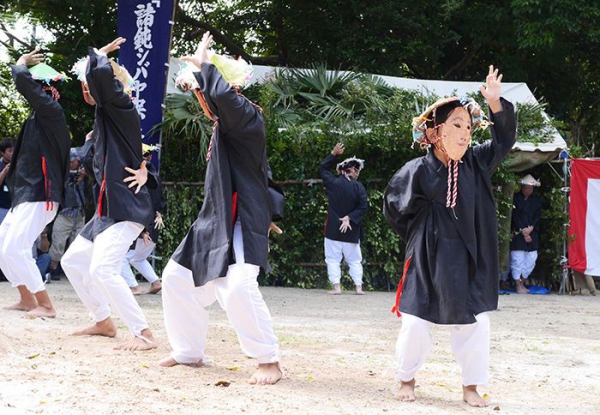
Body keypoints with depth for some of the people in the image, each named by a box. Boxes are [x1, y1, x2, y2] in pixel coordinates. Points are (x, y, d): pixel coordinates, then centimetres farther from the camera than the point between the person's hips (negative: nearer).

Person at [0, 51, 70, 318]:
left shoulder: (52, 111, -13)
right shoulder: (39, 115, 13)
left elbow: (22, 79, -20)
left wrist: (21, 63, -5)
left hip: (40, 196, -10)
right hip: (25, 195, 10)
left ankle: (45, 305, -14)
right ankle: (27, 299, 20)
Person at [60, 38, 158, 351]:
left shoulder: (119, 106, -11)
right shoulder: (105, 117, 17)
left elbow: (100, 73, -30)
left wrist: (98, 55, -9)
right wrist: (143, 172, 5)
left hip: (126, 207, -11)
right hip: (109, 207, 11)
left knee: (103, 270, -22)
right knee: (73, 261, 18)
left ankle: (144, 335, -21)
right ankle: (103, 322, 27)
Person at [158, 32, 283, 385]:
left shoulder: (247, 117, -14)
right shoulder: (223, 126, 14)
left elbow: (222, 95, -32)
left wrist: (204, 65, -19)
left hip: (241, 223, -10)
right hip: (214, 222, 10)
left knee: (237, 289, -27)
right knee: (178, 277, 13)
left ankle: (269, 361, -16)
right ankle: (189, 352, 24)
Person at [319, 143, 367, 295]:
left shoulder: (333, 183, -4)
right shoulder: (359, 187, -7)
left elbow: (322, 168, 13)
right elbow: (362, 207, -13)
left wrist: (333, 153, 15)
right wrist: (350, 218, -9)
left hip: (333, 229, -1)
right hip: (351, 231, 1)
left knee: (333, 259, 3)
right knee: (354, 260, 11)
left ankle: (336, 287, -5)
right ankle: (358, 287, 8)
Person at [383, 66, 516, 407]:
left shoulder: (476, 164, -1)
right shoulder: (418, 171, -12)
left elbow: (504, 139, 2)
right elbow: (394, 207, 1)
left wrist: (496, 103, -14)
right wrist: (418, 237, 8)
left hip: (467, 263, 3)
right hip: (427, 262, -3)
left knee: (475, 324, 2)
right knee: (416, 322, 1)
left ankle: (471, 387, 15)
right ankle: (407, 379, 23)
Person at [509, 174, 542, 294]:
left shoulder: (536, 200, 12)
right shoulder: (515, 198, -1)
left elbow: (538, 216, 6)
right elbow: (515, 216, -6)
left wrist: (530, 228, -10)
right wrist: (522, 231, -10)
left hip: (532, 233, 4)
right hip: (517, 233, -4)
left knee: (531, 259, 2)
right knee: (517, 258, -7)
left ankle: (522, 282, 15)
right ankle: (518, 285, 0)